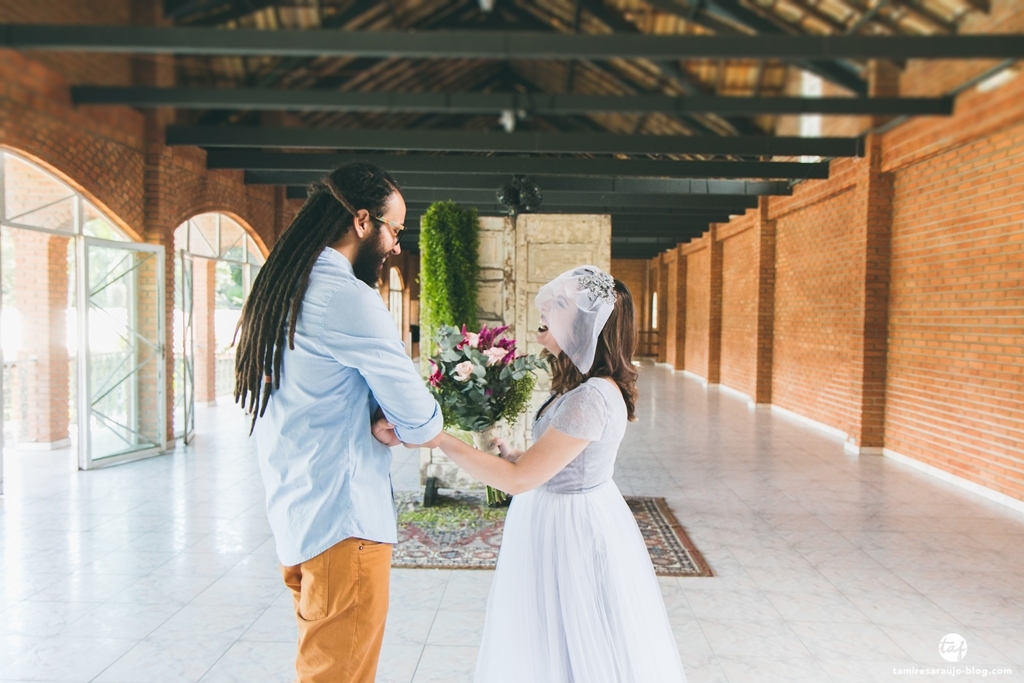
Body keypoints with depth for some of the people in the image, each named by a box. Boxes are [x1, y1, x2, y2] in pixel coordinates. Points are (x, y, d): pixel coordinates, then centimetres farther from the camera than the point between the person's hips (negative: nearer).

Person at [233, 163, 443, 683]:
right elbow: (420, 419, -16)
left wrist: (373, 421, -2)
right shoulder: (348, 298, -19)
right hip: (344, 521, -9)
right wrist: (427, 430, 6)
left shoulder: (279, 290, 11)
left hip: (295, 514, 10)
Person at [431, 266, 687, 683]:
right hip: (566, 519, 9)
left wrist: (440, 440, -22)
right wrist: (504, 451, 0)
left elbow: (519, 479, -25)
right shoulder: (589, 387, 5)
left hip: (570, 527, -9)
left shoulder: (591, 398, -27)